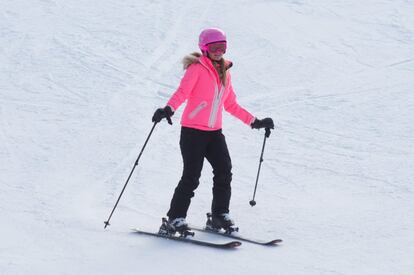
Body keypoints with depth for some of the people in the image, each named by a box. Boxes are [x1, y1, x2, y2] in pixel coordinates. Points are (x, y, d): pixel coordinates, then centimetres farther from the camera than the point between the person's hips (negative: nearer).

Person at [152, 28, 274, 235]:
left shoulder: (224, 73, 15)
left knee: (224, 171, -4)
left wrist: (255, 122, 20)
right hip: (192, 131, -6)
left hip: (214, 132, 6)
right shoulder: (197, 68, -6)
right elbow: (182, 92, -20)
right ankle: (175, 219, -6)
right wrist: (168, 109, -38)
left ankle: (219, 215, 10)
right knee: (191, 177, -12)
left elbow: (231, 105, 22)